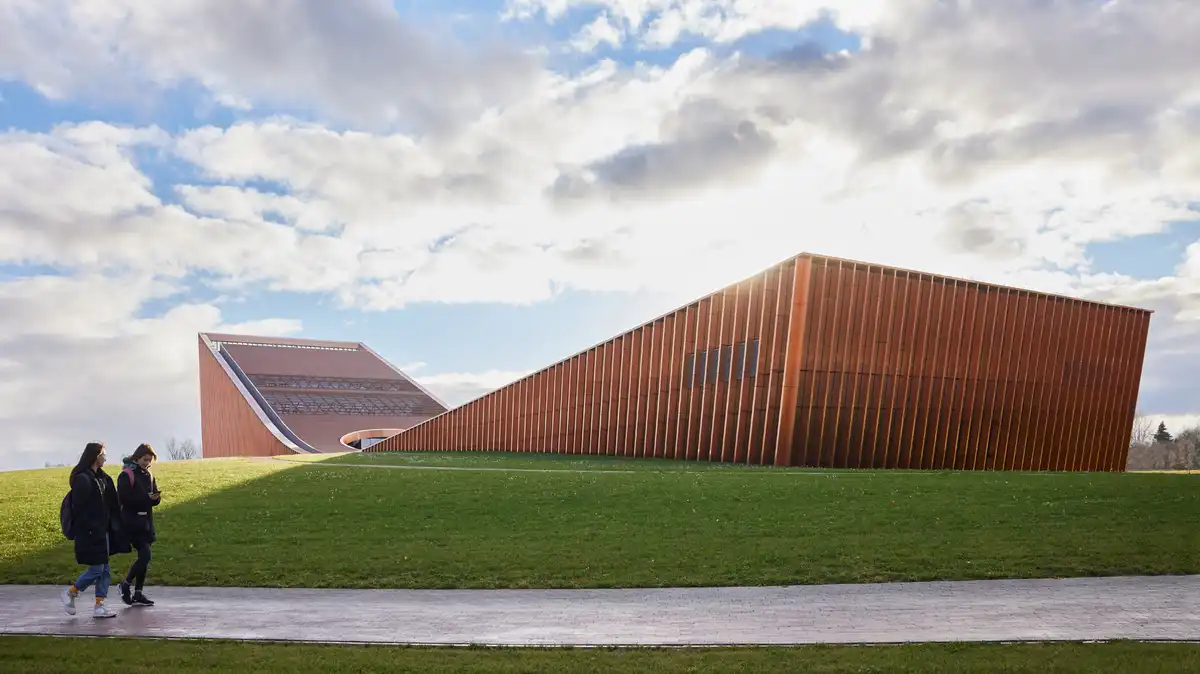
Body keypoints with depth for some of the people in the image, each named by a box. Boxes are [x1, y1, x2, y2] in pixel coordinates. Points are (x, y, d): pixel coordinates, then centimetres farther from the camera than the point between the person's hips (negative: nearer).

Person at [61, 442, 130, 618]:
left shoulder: (102, 478, 11)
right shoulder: (82, 479, -14)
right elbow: (78, 508, -17)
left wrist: (114, 526, 7)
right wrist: (89, 529, -20)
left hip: (102, 531, 8)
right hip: (89, 533, -8)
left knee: (105, 570, 8)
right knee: (96, 569, -2)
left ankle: (99, 607, 13)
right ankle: (70, 593, 20)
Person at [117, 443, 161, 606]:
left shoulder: (149, 475, 12)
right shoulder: (126, 474, -9)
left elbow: (155, 497, 14)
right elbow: (124, 498, -17)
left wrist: (156, 497, -8)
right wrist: (146, 498, -22)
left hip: (146, 521, 7)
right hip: (132, 522, -7)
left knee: (144, 556, 8)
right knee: (145, 555, -13)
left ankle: (137, 593, 16)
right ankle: (126, 584, 8)